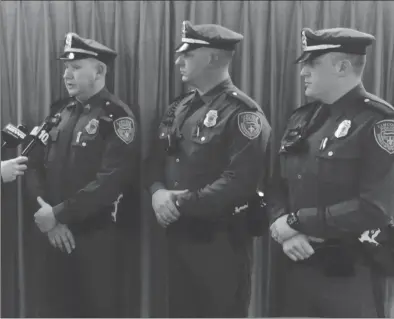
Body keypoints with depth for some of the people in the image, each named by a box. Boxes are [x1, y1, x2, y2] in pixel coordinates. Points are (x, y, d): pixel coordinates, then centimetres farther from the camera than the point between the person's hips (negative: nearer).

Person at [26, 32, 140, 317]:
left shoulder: (118, 117, -11)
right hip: (57, 234, 6)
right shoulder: (59, 112, 9)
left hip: (96, 235, -6)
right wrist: (50, 219, -7)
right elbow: (37, 166, 7)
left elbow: (112, 181, -21)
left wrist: (58, 213, -19)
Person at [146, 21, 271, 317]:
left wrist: (182, 203, -20)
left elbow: (239, 182, -22)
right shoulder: (179, 107, 12)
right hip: (178, 235, 7)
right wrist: (158, 192, -9)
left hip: (220, 242, -7)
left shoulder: (243, 112, -14)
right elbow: (158, 159, 13)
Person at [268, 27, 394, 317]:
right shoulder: (302, 118, 10)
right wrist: (284, 230, -9)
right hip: (299, 265, 6)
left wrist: (297, 222, -16)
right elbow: (279, 185, 11)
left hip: (351, 274, -6)